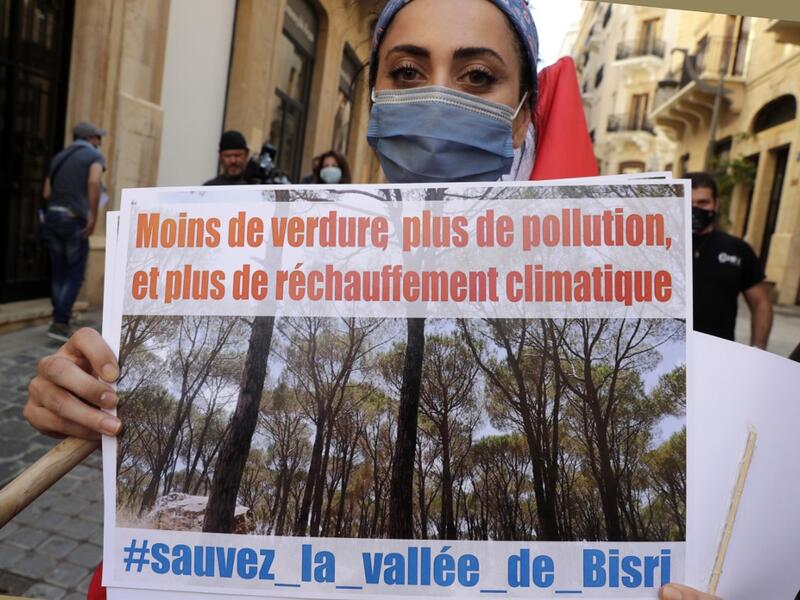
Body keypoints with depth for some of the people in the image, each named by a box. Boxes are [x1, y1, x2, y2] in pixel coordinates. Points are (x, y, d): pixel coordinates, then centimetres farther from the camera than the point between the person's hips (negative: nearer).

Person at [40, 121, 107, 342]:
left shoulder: (59, 157, 20)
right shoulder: (94, 155, 1)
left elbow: (47, 192, 13)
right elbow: (94, 182, -19)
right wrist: (93, 216, -18)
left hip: (52, 217, 6)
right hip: (74, 219, -6)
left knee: (59, 273, 12)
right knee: (74, 274, -1)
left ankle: (60, 321, 15)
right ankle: (60, 323, -7)